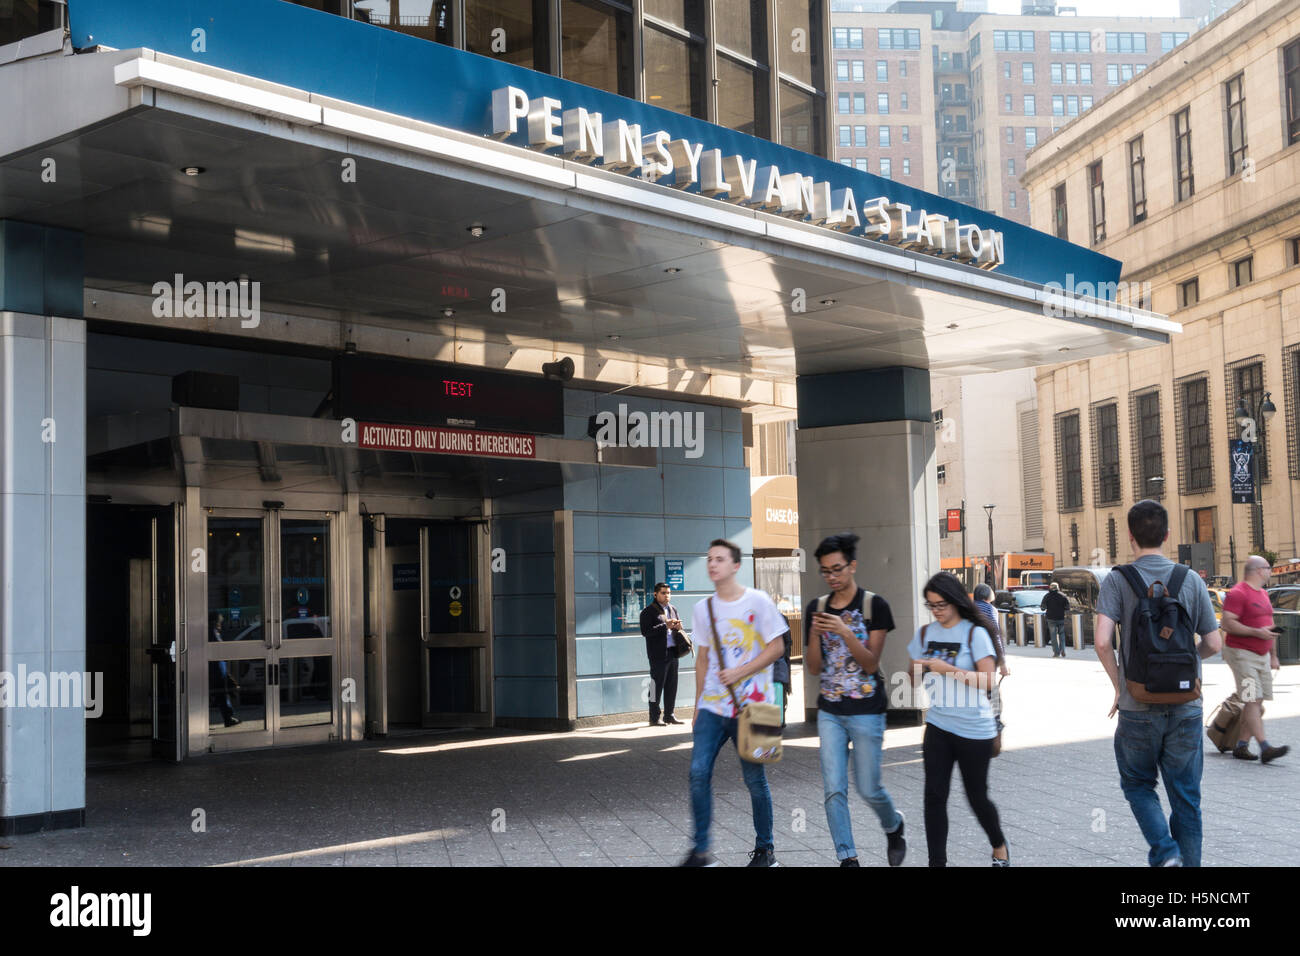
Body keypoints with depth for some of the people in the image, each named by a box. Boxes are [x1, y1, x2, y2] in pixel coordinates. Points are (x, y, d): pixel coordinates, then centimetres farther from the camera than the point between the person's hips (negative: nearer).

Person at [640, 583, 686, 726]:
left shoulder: (673, 609, 18)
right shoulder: (649, 611, -4)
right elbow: (645, 631, -15)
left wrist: (677, 627, 1)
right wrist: (665, 626, -19)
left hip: (672, 653, 7)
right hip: (658, 654, -7)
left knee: (671, 686, 8)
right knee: (657, 686, -5)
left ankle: (669, 715, 17)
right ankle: (654, 718, 0)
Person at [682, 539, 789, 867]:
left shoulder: (757, 602, -5)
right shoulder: (703, 608, 10)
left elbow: (777, 647, -5)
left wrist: (739, 673, -15)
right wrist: (697, 707, 17)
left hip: (750, 705, -4)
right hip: (712, 706, 4)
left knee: (754, 778, 4)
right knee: (699, 771, -7)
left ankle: (765, 848, 21)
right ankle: (701, 851, 2)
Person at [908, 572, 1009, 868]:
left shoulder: (974, 633, -9)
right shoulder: (925, 633, 5)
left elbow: (987, 680, -16)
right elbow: (913, 678, 12)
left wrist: (947, 669, -23)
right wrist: (918, 669, -11)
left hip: (974, 729, -4)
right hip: (938, 727, 4)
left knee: (977, 796, 8)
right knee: (934, 796, -2)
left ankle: (999, 846, 36)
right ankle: (937, 861, 5)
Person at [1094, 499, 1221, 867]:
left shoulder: (1117, 580, -6)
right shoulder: (1191, 580, 1)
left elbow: (1102, 641, -17)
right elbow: (1213, 644, 3)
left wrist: (1118, 685, -1)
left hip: (1138, 708, -2)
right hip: (1186, 706, 2)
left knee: (1138, 785, 17)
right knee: (1186, 798, 11)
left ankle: (1165, 852, -2)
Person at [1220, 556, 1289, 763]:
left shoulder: (1263, 594, 18)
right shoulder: (1238, 593, -13)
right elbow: (1227, 623, -21)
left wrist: (1273, 656, 21)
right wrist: (1256, 632, -23)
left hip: (1261, 655, 9)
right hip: (1241, 654, -9)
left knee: (1257, 703, 5)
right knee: (1252, 701, -13)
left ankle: (1242, 746, 11)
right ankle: (1265, 749, -20)